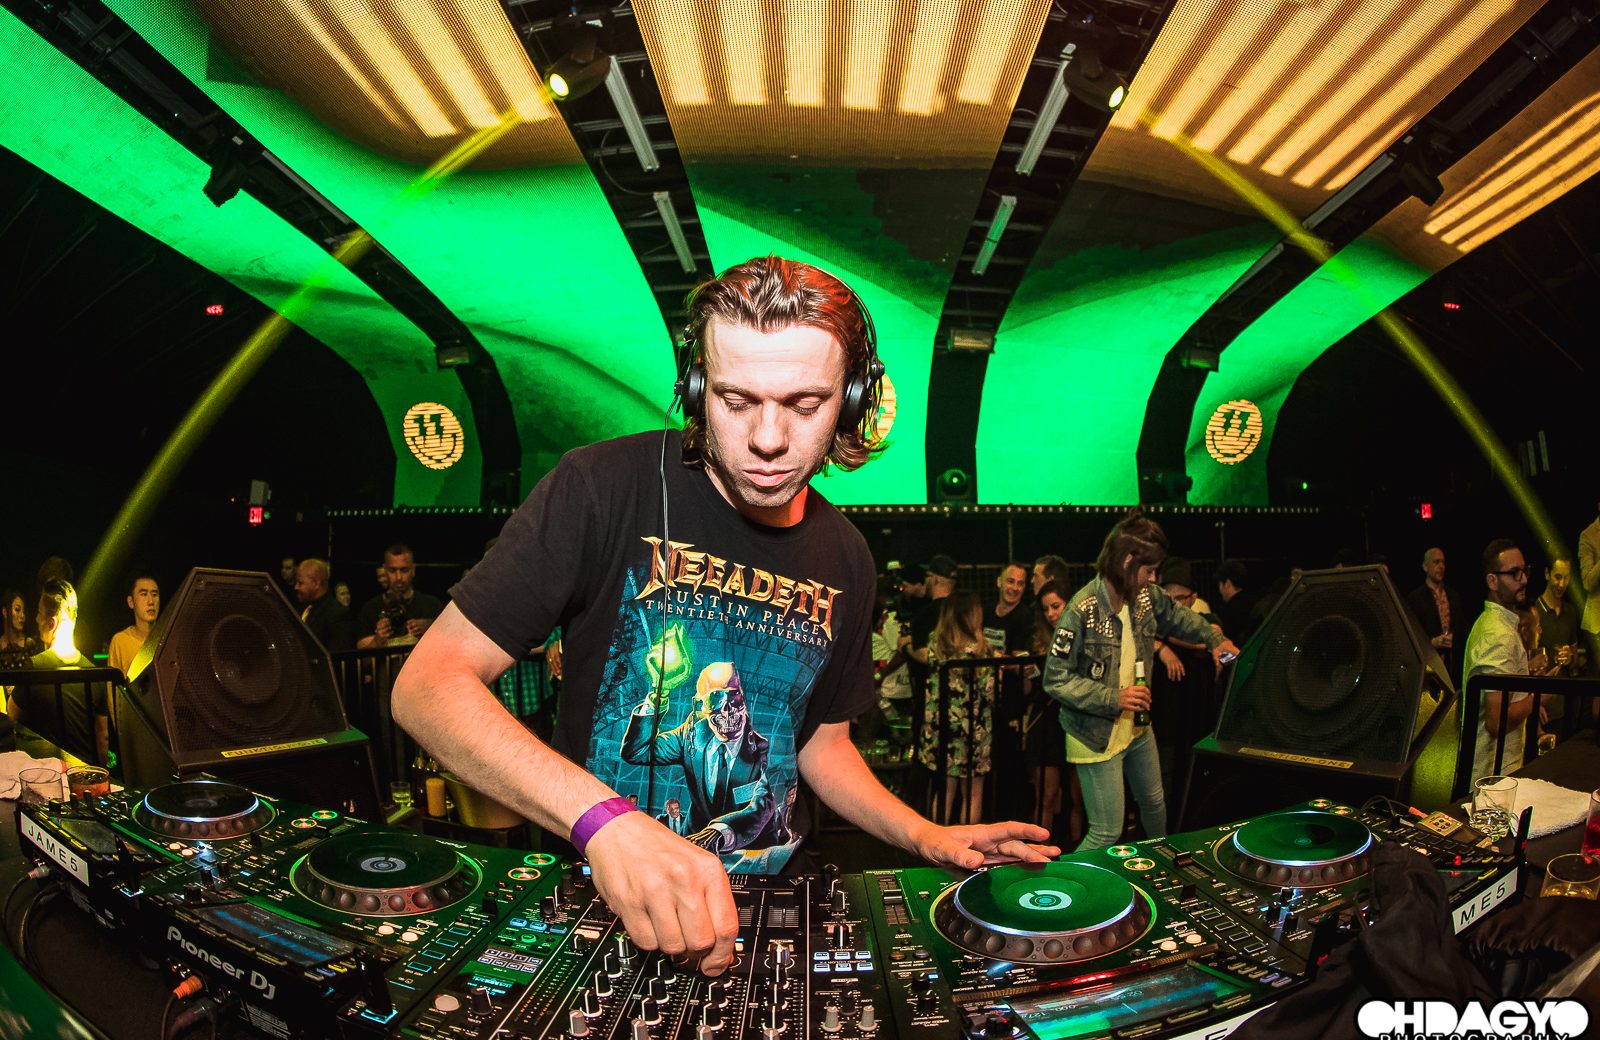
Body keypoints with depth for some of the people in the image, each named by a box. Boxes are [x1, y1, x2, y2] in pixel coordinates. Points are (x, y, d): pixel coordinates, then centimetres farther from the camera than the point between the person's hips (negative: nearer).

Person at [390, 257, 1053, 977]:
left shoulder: (843, 559, 1)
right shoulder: (604, 489, -16)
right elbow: (427, 683, -20)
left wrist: (927, 838, -1)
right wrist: (602, 818, -33)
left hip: (762, 904, 3)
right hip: (594, 891, -2)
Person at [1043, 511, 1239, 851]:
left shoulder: (1146, 596, -5)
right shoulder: (1082, 610, -27)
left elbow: (1176, 615, 21)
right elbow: (1055, 679, -24)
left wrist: (1214, 639, 10)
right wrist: (1113, 698, -27)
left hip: (1137, 727, 8)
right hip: (1097, 736, -8)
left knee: (1154, 802, 29)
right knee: (1106, 834, -7)